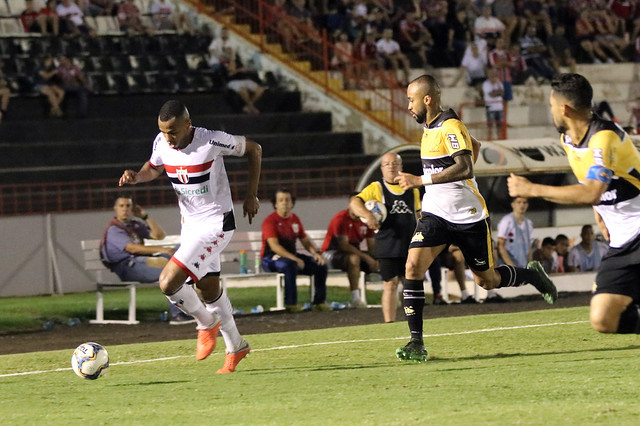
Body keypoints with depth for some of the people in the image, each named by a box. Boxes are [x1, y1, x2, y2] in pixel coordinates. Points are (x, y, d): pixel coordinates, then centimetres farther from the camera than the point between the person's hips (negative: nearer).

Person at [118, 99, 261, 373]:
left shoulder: (212, 141, -24)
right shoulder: (162, 143, -7)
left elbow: (254, 150, -8)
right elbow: (154, 168, 15)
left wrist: (251, 195, -4)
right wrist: (137, 177, -8)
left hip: (216, 223, -7)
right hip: (190, 224, 7)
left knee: (168, 281, -18)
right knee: (208, 288, 18)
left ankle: (206, 323, 7)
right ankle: (235, 347, 37)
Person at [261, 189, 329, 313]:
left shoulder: (295, 220, 11)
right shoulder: (270, 221, -12)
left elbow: (305, 241, 16)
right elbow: (274, 246, -22)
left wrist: (316, 253, -6)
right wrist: (294, 258, -33)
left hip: (291, 255, 7)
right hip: (271, 258, -7)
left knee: (321, 265, -7)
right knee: (290, 265, -39)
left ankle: (318, 302, -1)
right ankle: (290, 303, -33)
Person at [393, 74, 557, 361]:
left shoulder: (450, 127, -18)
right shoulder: (431, 127, 10)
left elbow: (465, 166, -31)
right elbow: (475, 146, 24)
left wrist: (420, 180, -33)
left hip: (468, 216, -7)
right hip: (436, 213, 7)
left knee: (487, 281, 7)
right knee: (413, 265, -16)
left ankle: (533, 275, 39)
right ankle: (416, 342, -15)